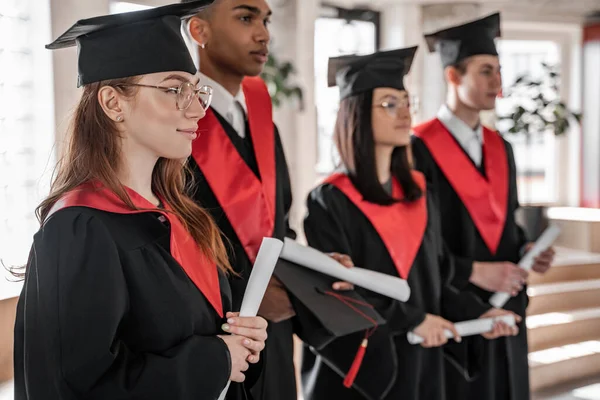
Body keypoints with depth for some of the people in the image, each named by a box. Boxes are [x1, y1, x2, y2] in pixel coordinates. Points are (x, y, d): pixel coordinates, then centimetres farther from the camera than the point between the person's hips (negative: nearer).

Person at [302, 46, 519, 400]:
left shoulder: (420, 194, 7)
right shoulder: (330, 202, -12)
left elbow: (436, 278, 10)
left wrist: (475, 313, -5)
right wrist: (410, 320, -16)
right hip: (359, 371, -6)